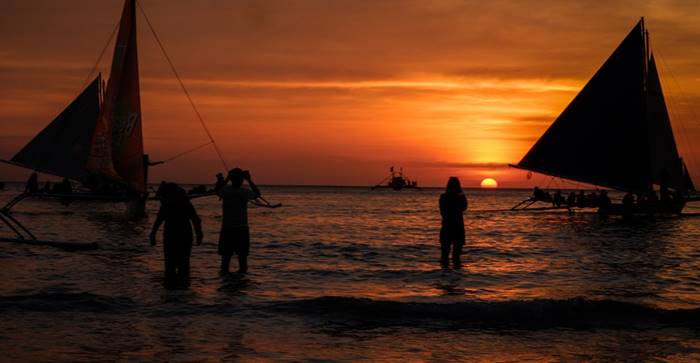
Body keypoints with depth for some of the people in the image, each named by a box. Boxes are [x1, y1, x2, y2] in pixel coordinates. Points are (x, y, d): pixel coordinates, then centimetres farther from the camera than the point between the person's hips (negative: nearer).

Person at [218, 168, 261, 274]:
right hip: (241, 229, -1)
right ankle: (242, 270, 8)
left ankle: (224, 270, 7)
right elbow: (257, 194, 12)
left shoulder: (225, 191, -6)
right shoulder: (245, 192, -9)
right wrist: (249, 180, 12)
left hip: (227, 228, 1)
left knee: (226, 255, 7)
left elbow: (217, 192, 19)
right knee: (242, 255, 7)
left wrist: (227, 179, 20)